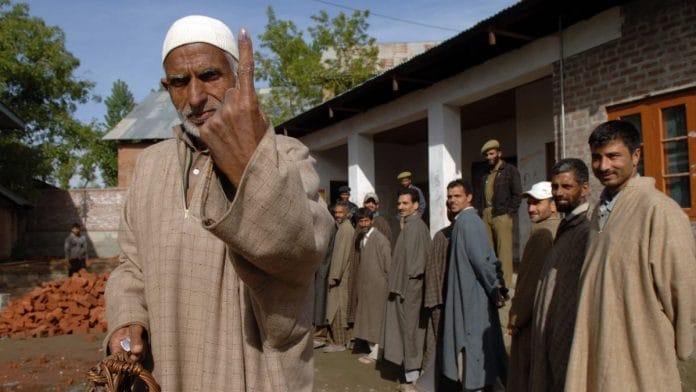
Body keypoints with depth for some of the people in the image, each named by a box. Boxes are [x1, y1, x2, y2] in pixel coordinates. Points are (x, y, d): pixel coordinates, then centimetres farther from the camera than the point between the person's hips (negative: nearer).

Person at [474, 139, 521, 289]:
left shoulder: (510, 171, 5)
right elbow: (479, 196, 22)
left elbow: (517, 194, -2)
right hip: (485, 215, 6)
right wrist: (479, 212, 9)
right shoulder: (485, 175, 22)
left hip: (501, 215, -5)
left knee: (504, 250, -8)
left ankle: (505, 282, -6)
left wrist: (510, 212, -8)